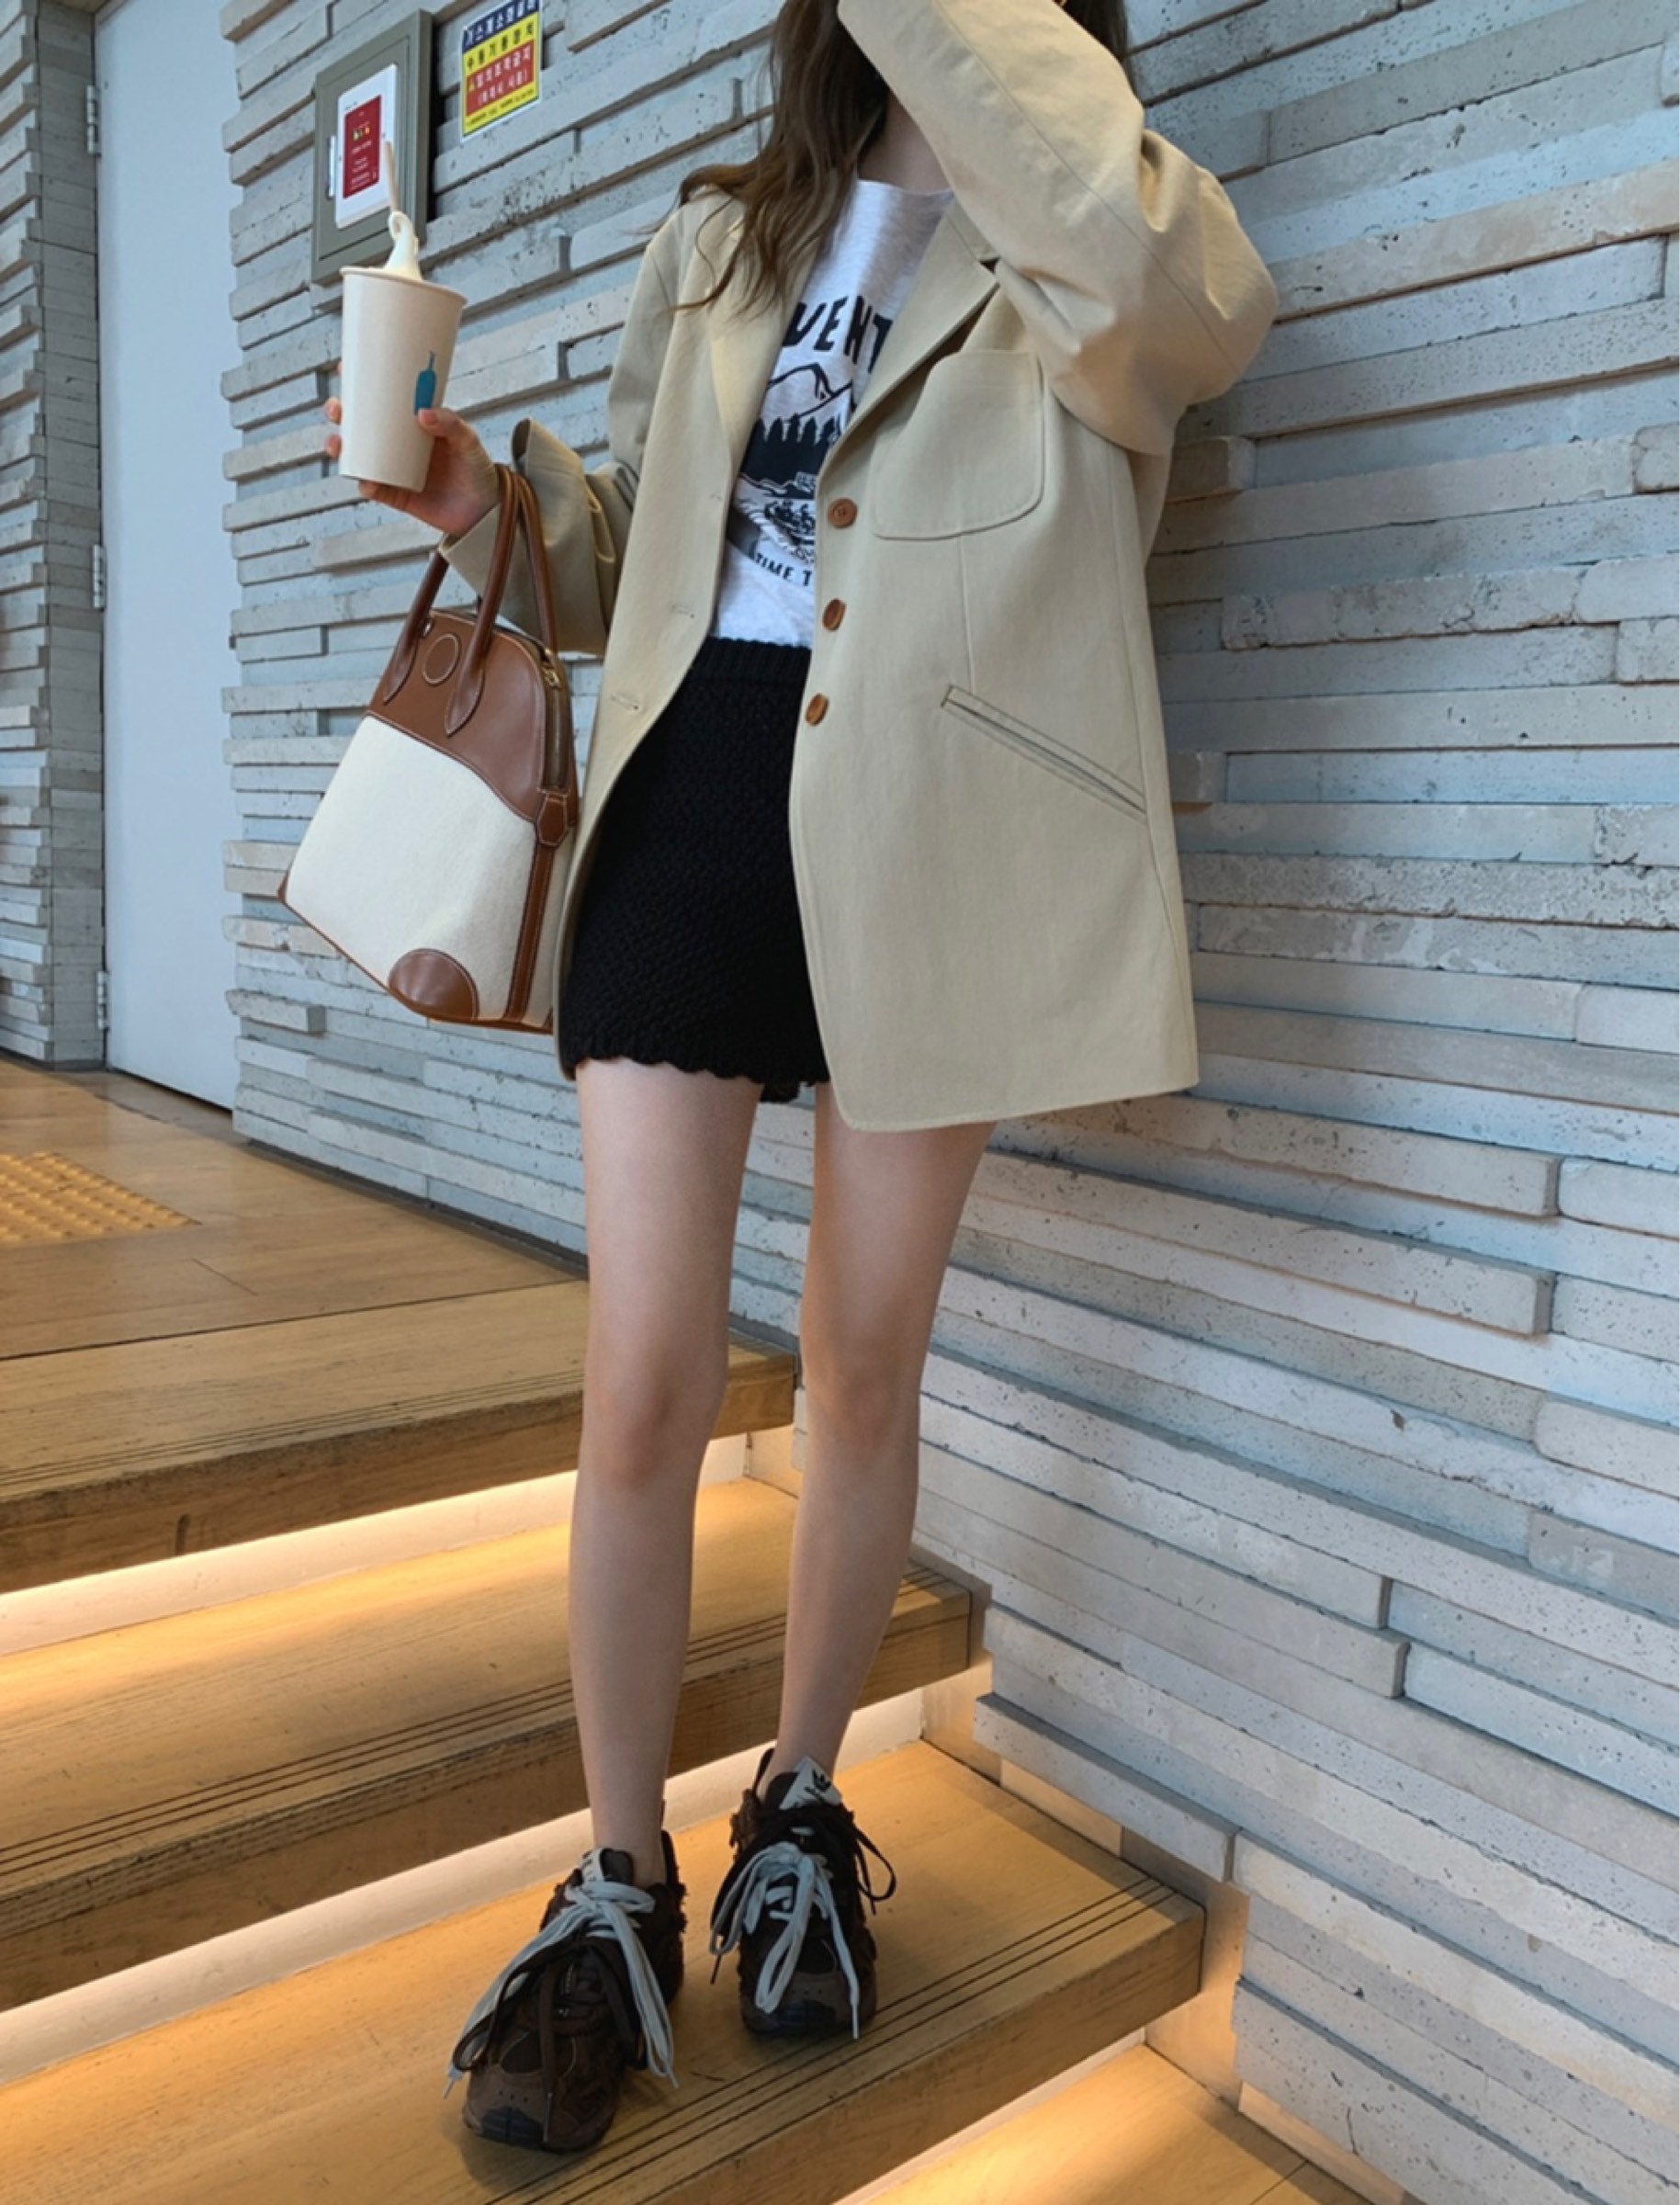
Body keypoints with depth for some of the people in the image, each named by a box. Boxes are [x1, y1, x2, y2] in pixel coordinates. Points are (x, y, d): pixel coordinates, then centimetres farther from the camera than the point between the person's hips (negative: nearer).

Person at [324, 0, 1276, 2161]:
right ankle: (617, 1887, 17)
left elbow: (1195, 296, -21)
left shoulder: (1070, 256, 6)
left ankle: (802, 1813, 31)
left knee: (865, 1371, 9)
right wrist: (485, 502, 1)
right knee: (644, 1385, -4)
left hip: (929, 846, -1)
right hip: (690, 808, 2)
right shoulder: (709, 245, 18)